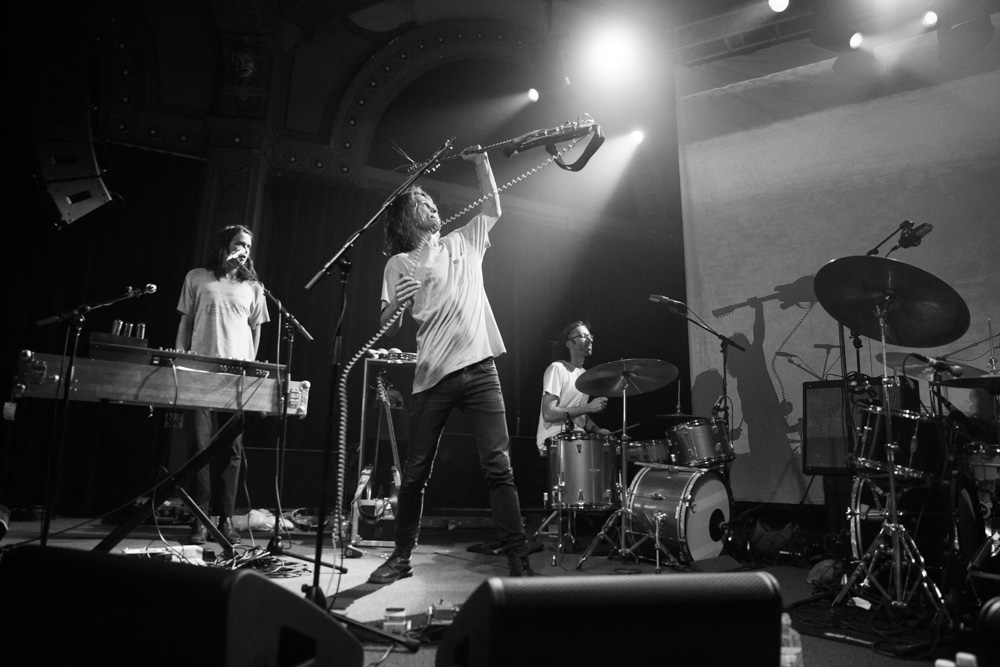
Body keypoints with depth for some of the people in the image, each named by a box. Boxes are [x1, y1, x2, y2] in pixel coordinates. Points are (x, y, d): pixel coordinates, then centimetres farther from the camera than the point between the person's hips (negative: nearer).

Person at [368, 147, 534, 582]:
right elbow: (388, 330, 3)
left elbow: (493, 209, 22)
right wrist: (396, 304, -17)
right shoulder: (399, 264, 9)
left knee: (499, 466, -5)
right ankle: (401, 558, 23)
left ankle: (519, 562, 0)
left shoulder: (462, 243, 20)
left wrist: (480, 162, 16)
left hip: (479, 368, 2)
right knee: (415, 472, 6)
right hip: (433, 376, -1)